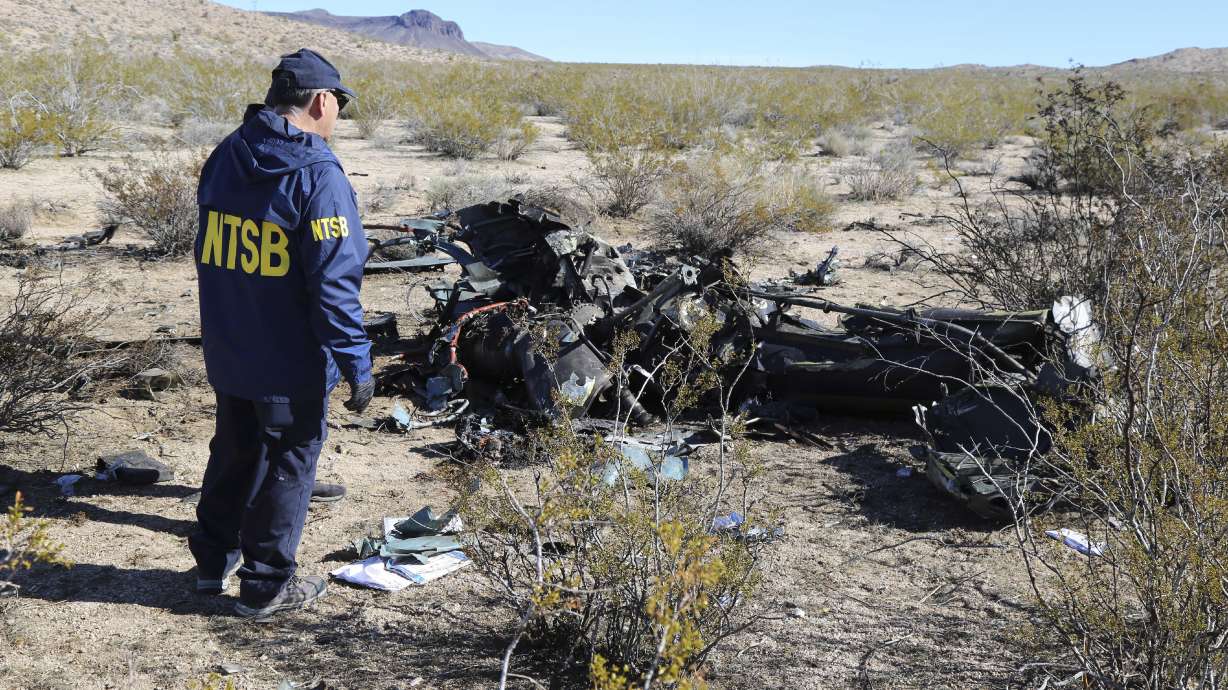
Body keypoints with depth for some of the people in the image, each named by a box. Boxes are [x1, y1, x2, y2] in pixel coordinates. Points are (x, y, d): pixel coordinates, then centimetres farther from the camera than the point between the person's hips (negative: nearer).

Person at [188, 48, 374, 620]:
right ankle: (265, 585, 17)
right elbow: (334, 284, -22)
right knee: (288, 465, 8)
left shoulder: (224, 157, 5)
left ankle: (213, 561, 34)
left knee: (233, 452, 22)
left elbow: (209, 254, 14)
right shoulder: (316, 174, -20)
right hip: (290, 361, -7)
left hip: (226, 353, 7)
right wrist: (357, 365, -16)